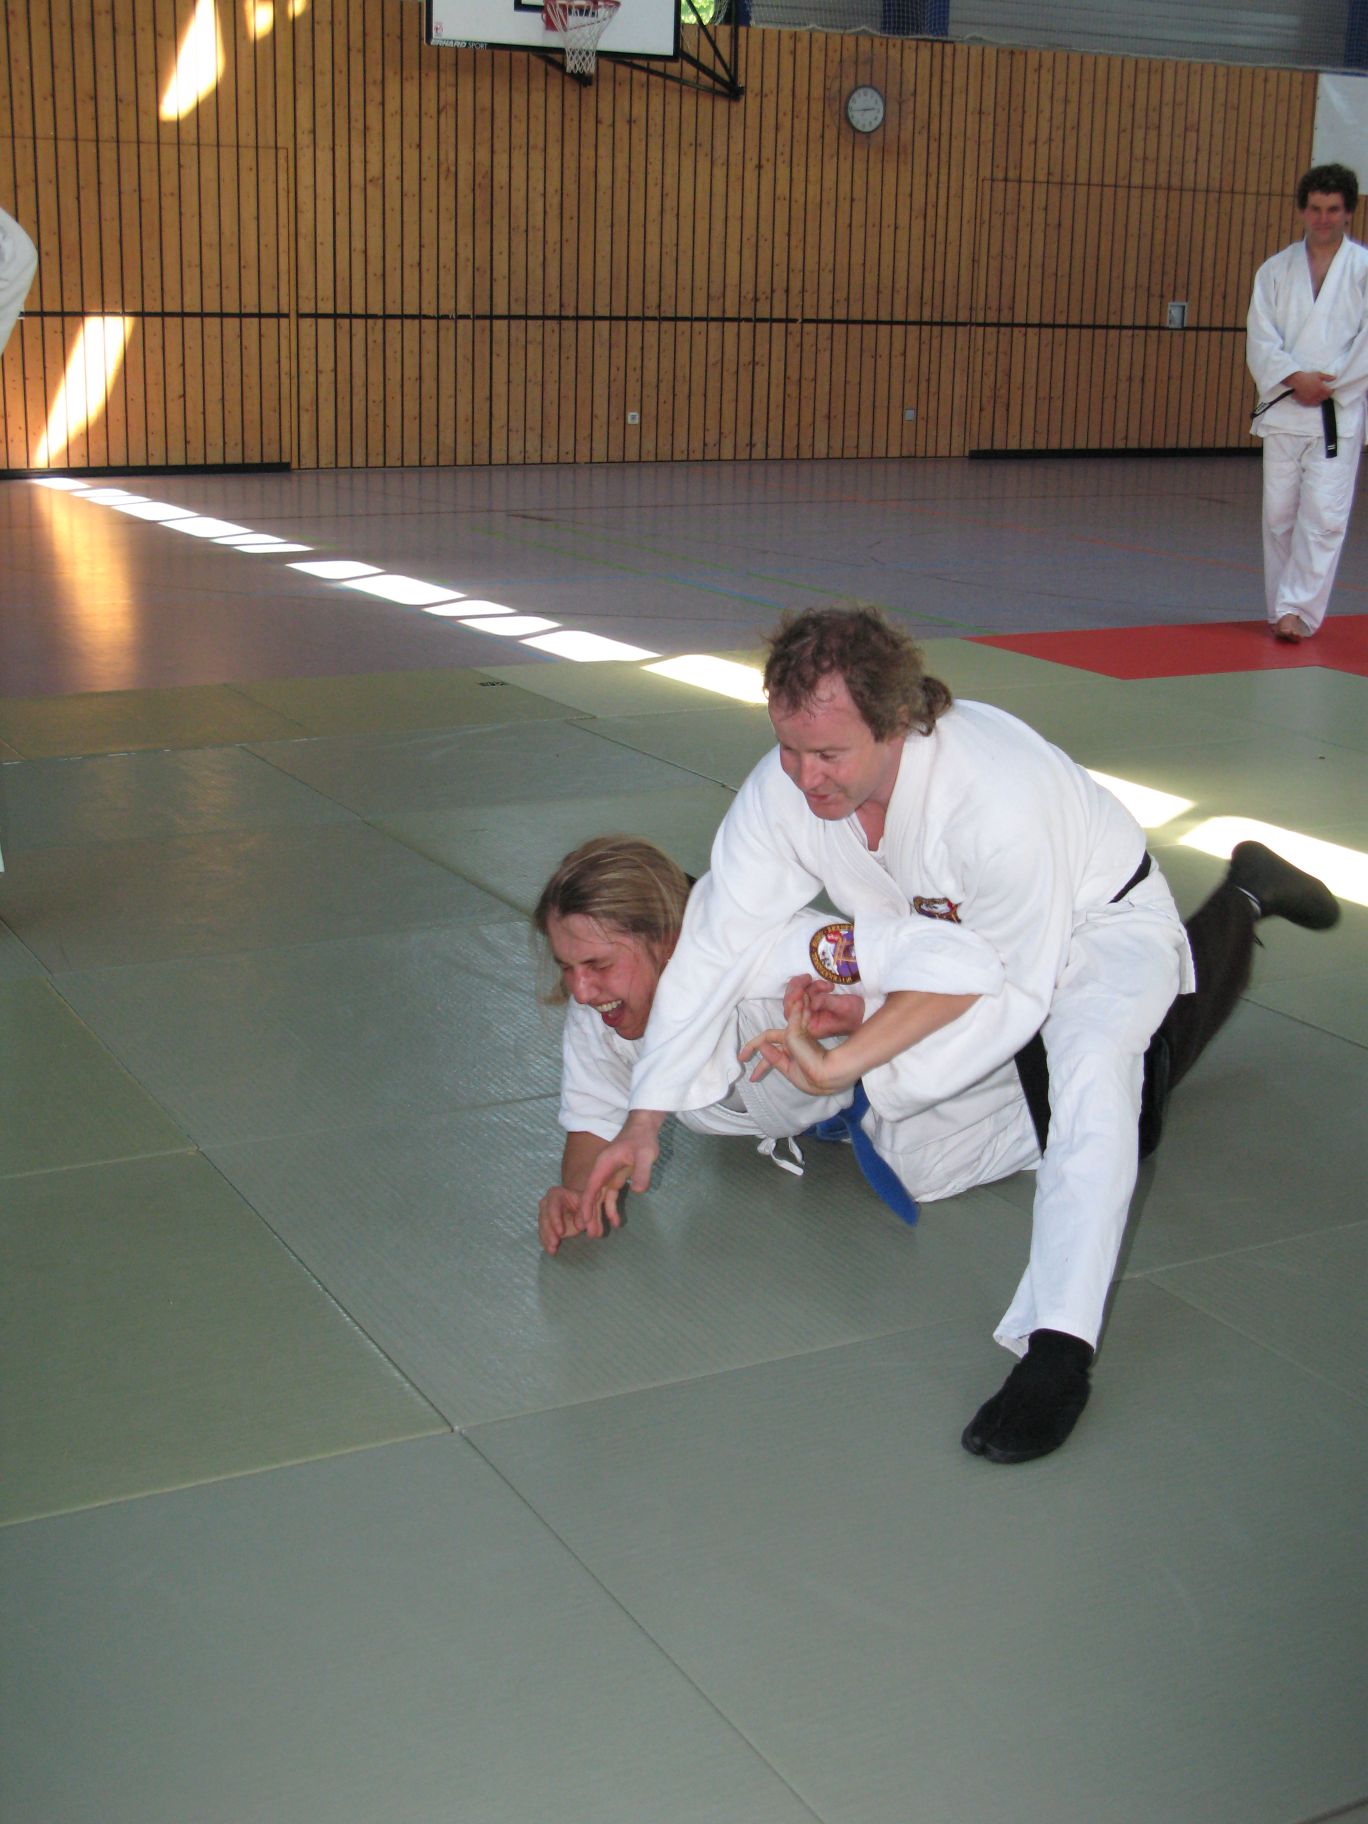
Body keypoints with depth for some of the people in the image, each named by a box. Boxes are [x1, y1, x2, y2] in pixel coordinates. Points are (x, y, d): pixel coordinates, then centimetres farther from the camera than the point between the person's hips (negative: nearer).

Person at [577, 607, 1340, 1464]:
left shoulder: (1001, 793, -45)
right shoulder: (784, 789, -29)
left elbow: (997, 984, -35)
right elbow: (714, 946, -23)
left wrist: (844, 1061, -39)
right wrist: (642, 1126, -23)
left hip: (1096, 921, -6)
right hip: (953, 936, 7)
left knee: (1095, 1078, -39)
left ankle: (1059, 1350, -30)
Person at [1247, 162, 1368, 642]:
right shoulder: (1275, 270, 8)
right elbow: (1261, 340, 0)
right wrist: (1295, 377, -14)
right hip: (1282, 408, 3)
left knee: (1324, 513, -11)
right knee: (1279, 513, 6)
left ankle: (1299, 609, -11)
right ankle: (1282, 609, 18)